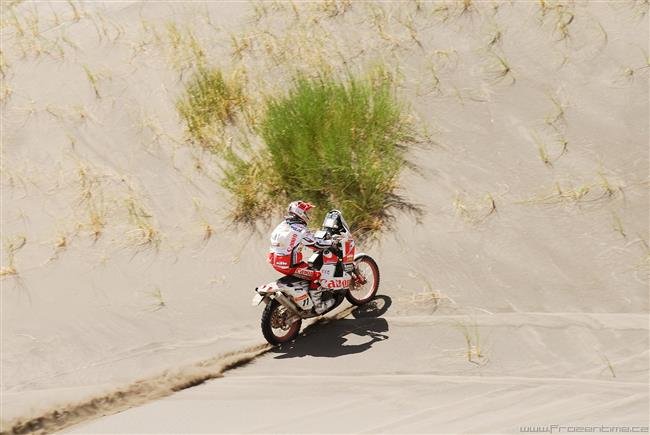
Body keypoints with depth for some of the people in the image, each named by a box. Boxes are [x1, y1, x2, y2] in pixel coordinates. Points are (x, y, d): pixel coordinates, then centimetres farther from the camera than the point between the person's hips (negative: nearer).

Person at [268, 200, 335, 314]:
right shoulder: (301, 229, -17)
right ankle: (318, 305, 5)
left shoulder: (283, 225, 9)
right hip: (289, 265, -9)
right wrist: (332, 242, 1)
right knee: (315, 275, -2)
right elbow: (316, 244, -14)